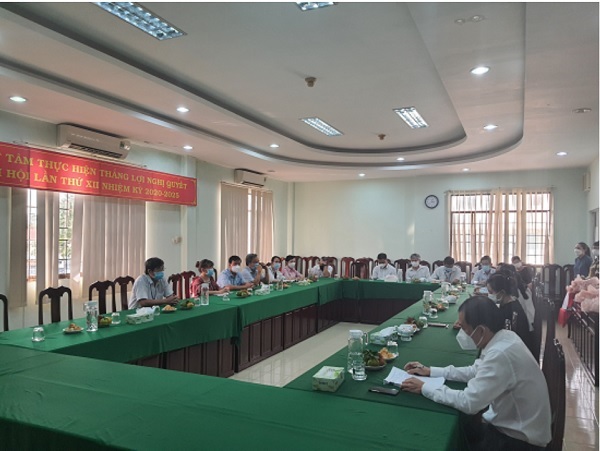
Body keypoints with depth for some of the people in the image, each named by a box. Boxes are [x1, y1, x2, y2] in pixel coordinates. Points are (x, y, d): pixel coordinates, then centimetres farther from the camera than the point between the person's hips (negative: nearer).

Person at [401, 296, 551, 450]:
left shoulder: (500, 354, -33)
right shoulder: (503, 337, -4)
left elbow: (468, 403, -31)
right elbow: (476, 371, 9)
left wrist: (424, 388, -19)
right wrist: (431, 371, 5)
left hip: (519, 439, -8)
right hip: (512, 425, 8)